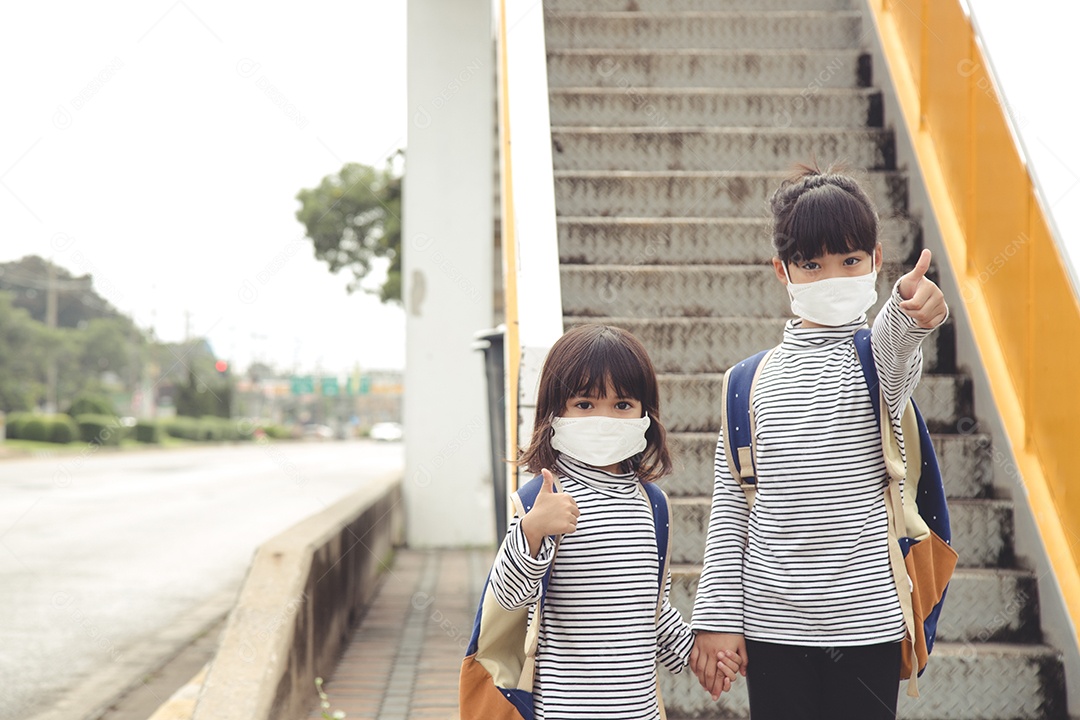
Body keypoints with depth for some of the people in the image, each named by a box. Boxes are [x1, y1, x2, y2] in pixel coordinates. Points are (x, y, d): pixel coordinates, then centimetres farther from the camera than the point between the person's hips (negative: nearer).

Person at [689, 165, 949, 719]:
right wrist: (715, 617, 0)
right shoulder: (755, 381, 4)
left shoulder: (882, 356, 0)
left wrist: (910, 312, -50)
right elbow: (729, 506, 5)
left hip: (868, 622, -1)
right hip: (771, 626, 1)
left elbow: (893, 345, -26)